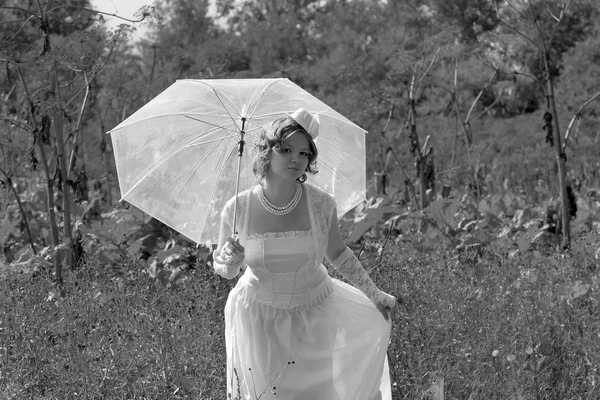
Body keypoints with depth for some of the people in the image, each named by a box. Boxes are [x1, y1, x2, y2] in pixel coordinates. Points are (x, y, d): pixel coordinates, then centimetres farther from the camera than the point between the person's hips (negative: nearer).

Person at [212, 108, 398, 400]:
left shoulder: (321, 204, -15)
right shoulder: (238, 209, -17)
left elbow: (337, 253, 4)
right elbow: (225, 271, -3)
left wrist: (374, 295, 5)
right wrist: (228, 258, -25)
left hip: (313, 313, 1)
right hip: (260, 318, -1)